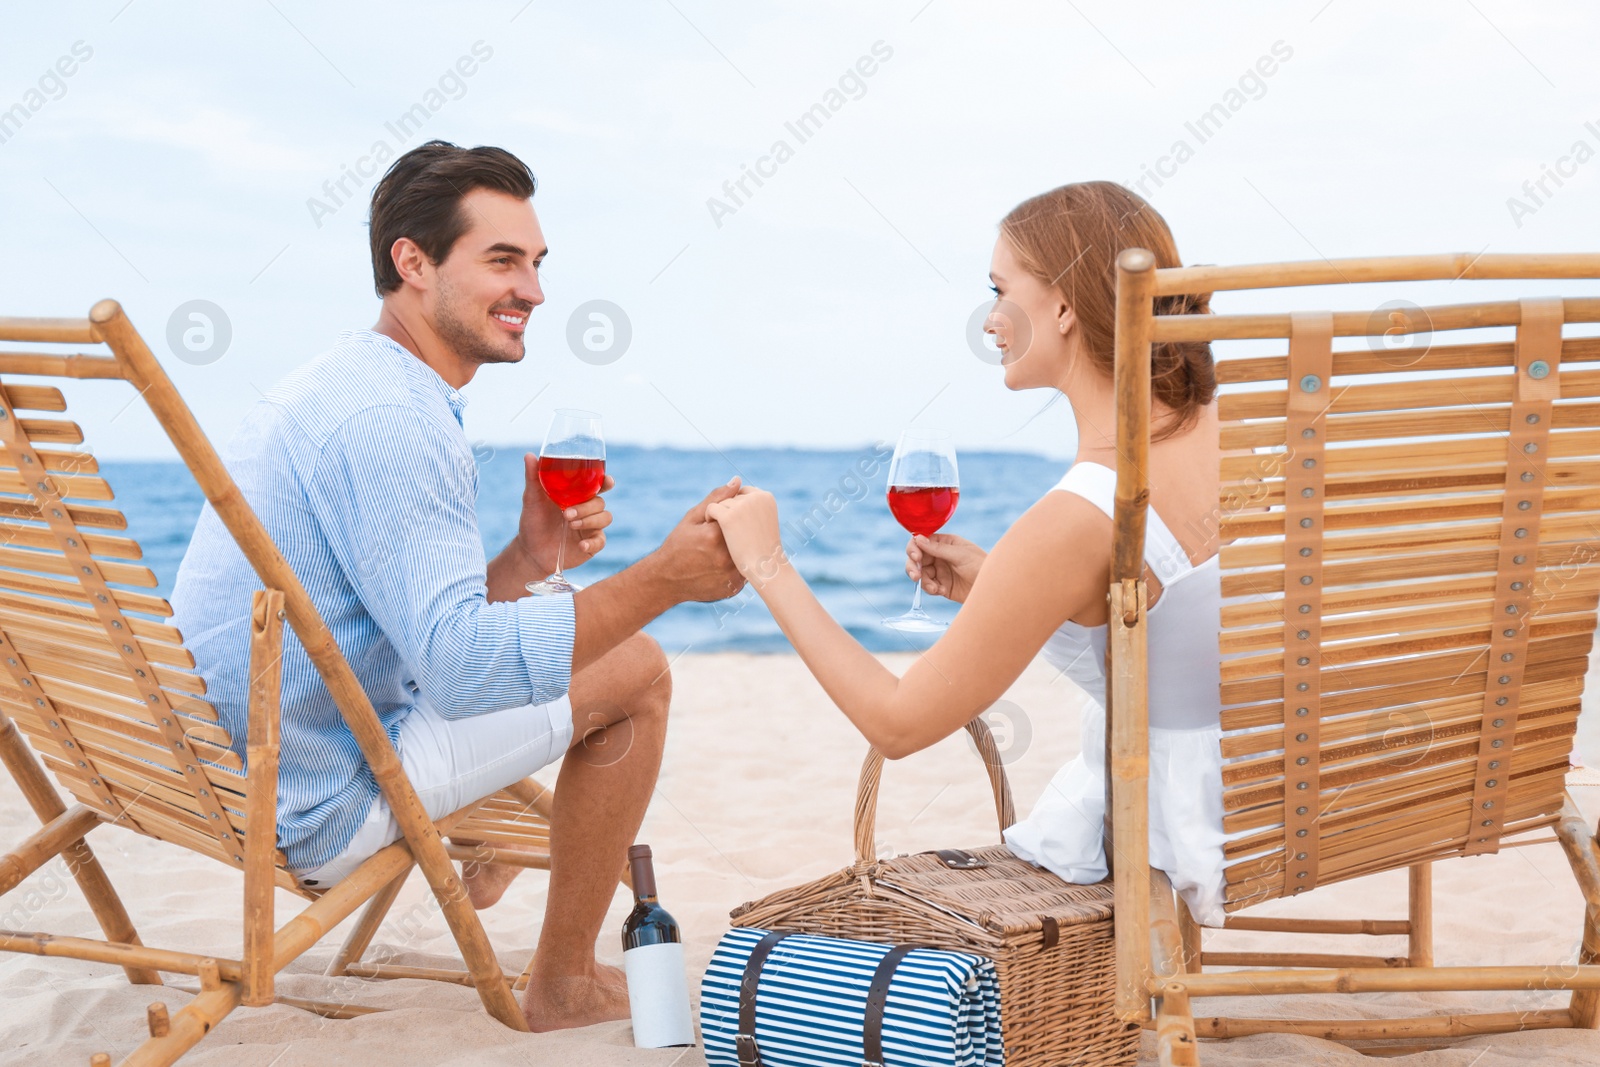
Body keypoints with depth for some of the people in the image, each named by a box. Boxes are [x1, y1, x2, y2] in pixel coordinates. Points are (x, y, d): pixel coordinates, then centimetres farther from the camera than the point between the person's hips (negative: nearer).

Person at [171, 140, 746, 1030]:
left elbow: (425, 624, 13)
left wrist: (528, 561, -2)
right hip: (316, 807, -10)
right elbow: (460, 662, -30)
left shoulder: (342, 387, 11)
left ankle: (478, 852, 39)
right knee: (634, 669, -7)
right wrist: (664, 579, -28)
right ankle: (564, 989, 3)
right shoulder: (387, 420, -22)